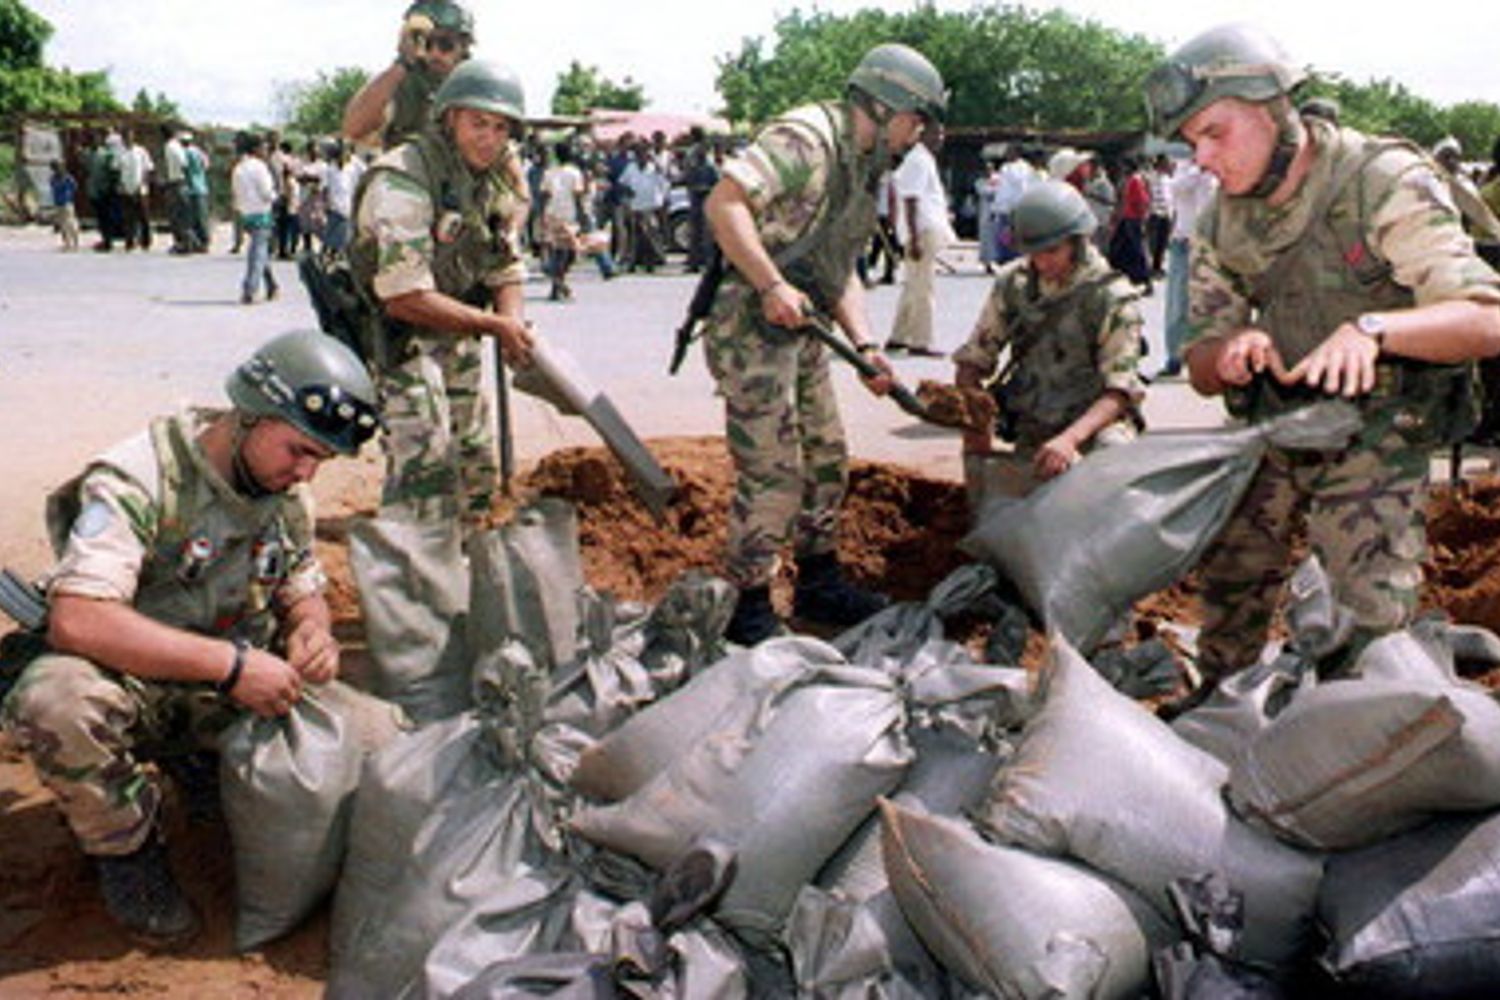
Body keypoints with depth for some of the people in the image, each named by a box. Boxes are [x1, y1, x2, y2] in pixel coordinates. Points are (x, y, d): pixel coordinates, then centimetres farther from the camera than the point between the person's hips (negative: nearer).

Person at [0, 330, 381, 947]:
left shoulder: (289, 494, 0)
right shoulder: (140, 477, -22)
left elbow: (304, 589, 14)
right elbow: (76, 619, -33)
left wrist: (313, 630, -13)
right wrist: (231, 663, -34)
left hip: (233, 691, 6)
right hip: (128, 683, -5)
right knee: (54, 700, -39)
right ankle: (126, 847, -8)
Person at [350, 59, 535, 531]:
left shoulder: (499, 181, 3)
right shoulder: (402, 182, -23)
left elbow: (507, 269, 8)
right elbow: (405, 298, -28)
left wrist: (514, 324, -13)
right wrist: (493, 325, -23)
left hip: (456, 339, 8)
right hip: (395, 338, -8)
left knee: (477, 468, 16)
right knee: (424, 463, -18)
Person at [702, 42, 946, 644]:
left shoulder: (864, 172, 17)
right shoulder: (808, 138, -13)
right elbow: (724, 202, -24)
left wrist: (864, 346, 6)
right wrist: (772, 285, -28)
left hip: (801, 334, 10)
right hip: (752, 329, -10)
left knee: (827, 461, 17)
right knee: (772, 476, -6)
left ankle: (819, 584, 33)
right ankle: (747, 611, 8)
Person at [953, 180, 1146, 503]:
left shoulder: (1114, 297, -9)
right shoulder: (1012, 283, 3)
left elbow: (1118, 390, -16)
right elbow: (971, 361, 7)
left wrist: (1071, 438, -33)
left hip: (1095, 423, -3)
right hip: (1030, 433, 3)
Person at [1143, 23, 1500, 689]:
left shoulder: (1385, 183, -17)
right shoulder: (1222, 224, 0)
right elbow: (1202, 374, 2)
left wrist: (1369, 327, -43)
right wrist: (1230, 349, -22)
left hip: (1374, 439, -5)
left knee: (1373, 622, -11)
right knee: (1228, 581, 11)